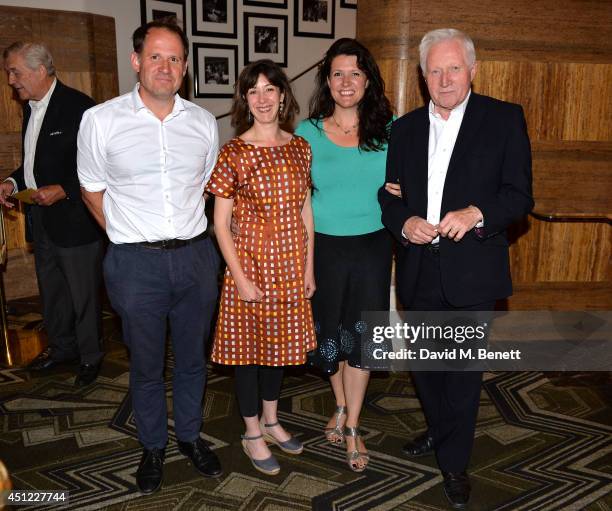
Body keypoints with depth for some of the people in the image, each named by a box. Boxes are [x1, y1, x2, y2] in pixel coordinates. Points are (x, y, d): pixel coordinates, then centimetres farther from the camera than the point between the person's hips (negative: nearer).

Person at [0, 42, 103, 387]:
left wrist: (63, 190, -23)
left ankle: (91, 356, 23)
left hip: (74, 219, -8)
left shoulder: (79, 107, -16)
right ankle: (63, 346, 38)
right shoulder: (31, 107, 11)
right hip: (41, 216, 9)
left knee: (84, 293, 5)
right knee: (51, 289, 20)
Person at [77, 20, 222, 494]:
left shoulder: (203, 122, 2)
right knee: (146, 366, 13)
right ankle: (153, 446, 37)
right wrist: (131, 238, 3)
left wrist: (188, 235, 10)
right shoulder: (100, 120, -6)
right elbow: (93, 189, 5)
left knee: (193, 358, 17)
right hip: (137, 263, -2)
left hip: (195, 256, 3)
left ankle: (190, 434, 40)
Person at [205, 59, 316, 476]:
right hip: (251, 265, -4)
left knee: (280, 342, 17)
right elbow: (221, 223, -9)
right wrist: (240, 277, -14)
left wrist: (309, 267, 5)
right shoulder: (234, 153, -10)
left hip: (290, 266, 4)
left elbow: (305, 211, 7)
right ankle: (253, 433, 28)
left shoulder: (300, 147, 3)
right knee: (249, 345, 9)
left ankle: (271, 421, 38)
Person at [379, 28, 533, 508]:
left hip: (471, 269, -4)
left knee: (463, 369, 8)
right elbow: (390, 194, 10)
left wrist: (477, 214, -23)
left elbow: (520, 195, -5)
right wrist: (404, 223, -11)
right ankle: (439, 429, 45)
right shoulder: (406, 127, 9)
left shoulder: (504, 118, -3)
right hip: (419, 269, 4)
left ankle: (454, 460, 28)